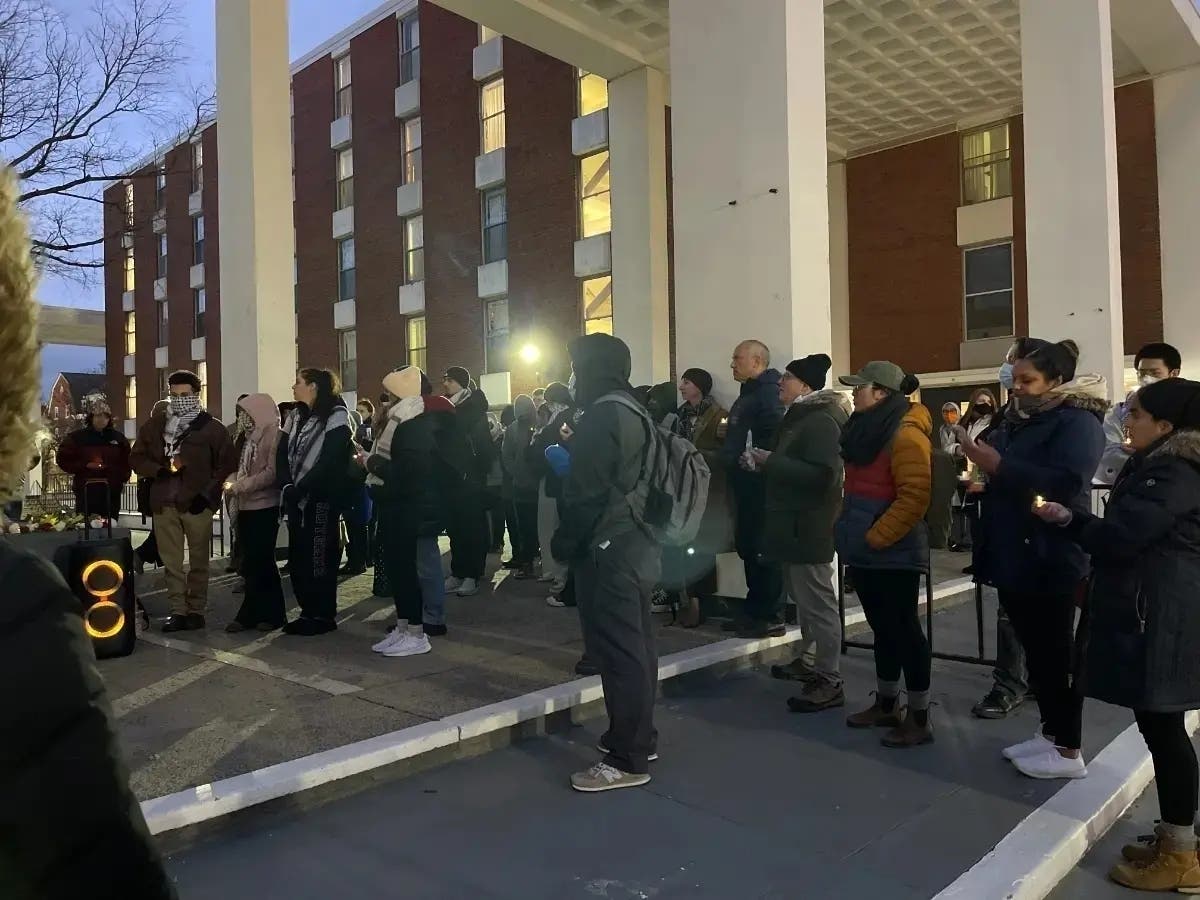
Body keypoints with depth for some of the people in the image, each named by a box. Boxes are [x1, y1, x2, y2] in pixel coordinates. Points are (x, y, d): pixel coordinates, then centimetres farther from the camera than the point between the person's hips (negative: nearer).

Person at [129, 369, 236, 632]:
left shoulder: (212, 428, 1)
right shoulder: (154, 426, 13)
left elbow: (227, 465, 0)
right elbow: (136, 459, 14)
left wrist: (208, 494, -9)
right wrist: (161, 469, -6)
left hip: (197, 504, -3)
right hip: (163, 504, 4)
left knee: (198, 561, 3)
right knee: (171, 562, 6)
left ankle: (196, 610, 11)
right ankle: (178, 611, 12)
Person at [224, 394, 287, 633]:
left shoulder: (276, 436, -9)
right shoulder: (247, 437, 14)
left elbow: (272, 473, -16)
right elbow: (240, 468, 20)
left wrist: (239, 486, -16)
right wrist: (232, 481, 0)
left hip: (265, 507, -8)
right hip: (246, 506, 8)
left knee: (257, 562, -2)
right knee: (253, 562, 9)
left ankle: (251, 614, 7)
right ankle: (267, 613, 16)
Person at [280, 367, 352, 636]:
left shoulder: (335, 415, -7)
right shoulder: (295, 416, 16)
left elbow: (330, 461, -15)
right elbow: (285, 454, 8)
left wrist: (300, 489, -17)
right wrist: (288, 487, -8)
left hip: (321, 499, -7)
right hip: (297, 499, 7)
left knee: (319, 558, -3)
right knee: (297, 558, 9)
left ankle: (325, 616, 7)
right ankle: (308, 612, 19)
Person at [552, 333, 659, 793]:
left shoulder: (602, 415, -15)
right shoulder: (635, 413, 15)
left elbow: (587, 492, -19)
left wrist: (565, 543, -9)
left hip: (607, 549, -10)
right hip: (637, 544, 10)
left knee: (617, 651, -5)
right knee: (637, 645, 15)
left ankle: (627, 759, 3)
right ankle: (639, 738, 26)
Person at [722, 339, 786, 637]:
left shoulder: (768, 392, -13)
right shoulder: (749, 393, 19)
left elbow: (777, 435, -25)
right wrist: (729, 433, 14)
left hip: (761, 484, -11)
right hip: (747, 484, 11)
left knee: (764, 549, -4)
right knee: (747, 546, 15)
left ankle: (771, 616, 5)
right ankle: (754, 610, 25)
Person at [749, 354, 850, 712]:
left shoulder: (821, 421, -16)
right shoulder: (798, 416, 15)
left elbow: (821, 475, -28)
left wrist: (772, 461, -22)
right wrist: (766, 462, 7)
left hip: (809, 526, -10)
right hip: (793, 523, 10)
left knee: (818, 601, -5)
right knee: (802, 598, 18)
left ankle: (829, 681, 1)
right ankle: (809, 661, 31)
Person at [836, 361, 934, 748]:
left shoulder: (906, 434, -16)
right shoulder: (868, 428, 12)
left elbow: (915, 498, -22)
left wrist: (875, 537, -20)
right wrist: (849, 530, 14)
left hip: (893, 551, -9)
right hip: (866, 549, 9)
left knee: (903, 628, -1)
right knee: (883, 627, 17)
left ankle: (919, 719, 11)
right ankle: (887, 704, 29)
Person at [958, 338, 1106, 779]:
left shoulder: (1078, 421, -11)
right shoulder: (1018, 418, 14)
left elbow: (1065, 483, -26)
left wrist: (999, 466, -27)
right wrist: (982, 468, 4)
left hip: (1051, 561, -8)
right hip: (1014, 556, 8)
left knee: (1056, 653, 1)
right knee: (1034, 649, 16)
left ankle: (1069, 751, 13)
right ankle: (1049, 733, 29)